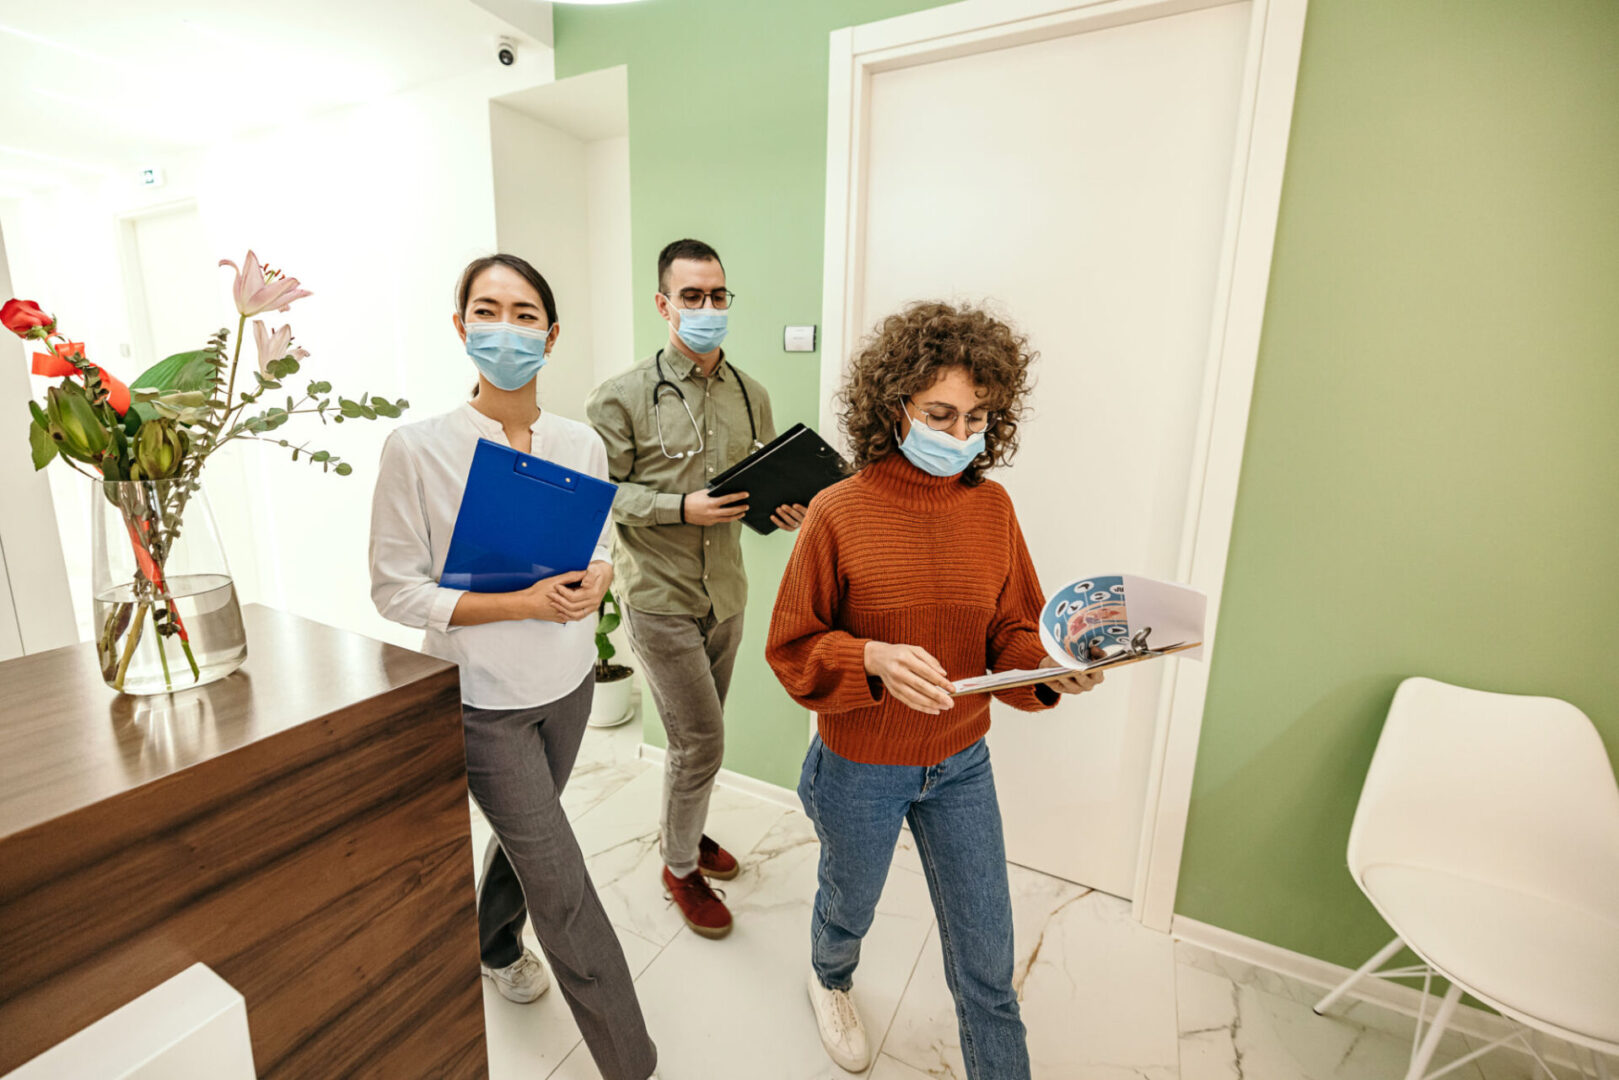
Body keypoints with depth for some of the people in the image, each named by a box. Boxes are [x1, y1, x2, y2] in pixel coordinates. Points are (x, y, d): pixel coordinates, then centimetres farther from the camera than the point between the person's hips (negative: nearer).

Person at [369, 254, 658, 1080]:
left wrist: (594, 581, -16)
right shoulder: (417, 448, -15)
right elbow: (396, 590, -13)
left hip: (568, 682, 5)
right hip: (483, 701, -4)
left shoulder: (582, 443, -3)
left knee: (526, 832, 27)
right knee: (563, 887, 4)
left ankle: (493, 945, 59)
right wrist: (523, 603, -24)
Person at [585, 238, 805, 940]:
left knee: (698, 735, 20)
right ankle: (680, 867, 28)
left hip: (725, 593, 5)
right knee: (700, 740, 0)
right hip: (658, 597, -5)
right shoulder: (624, 397, -9)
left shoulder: (751, 395, 6)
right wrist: (680, 508, -23)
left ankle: (685, 832, 46)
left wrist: (785, 510, -9)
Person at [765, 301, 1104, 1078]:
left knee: (987, 960, 15)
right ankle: (830, 981, 64)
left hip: (961, 764, 2)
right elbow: (792, 648, -13)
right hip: (859, 768, -1)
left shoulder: (992, 507, -7)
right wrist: (874, 660, -31)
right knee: (849, 906, 28)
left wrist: (1049, 668, -22)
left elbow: (1010, 633, -1)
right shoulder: (839, 513, -18)